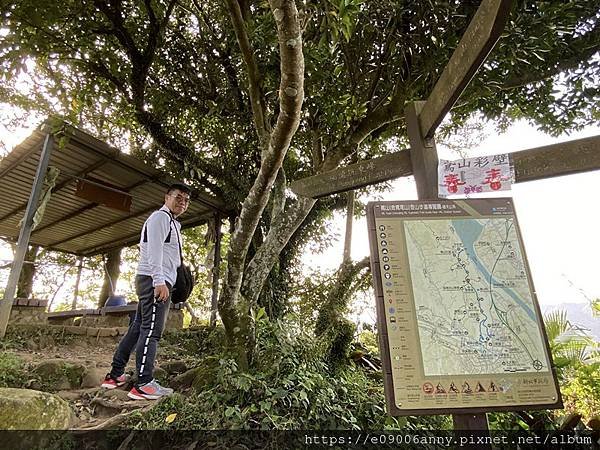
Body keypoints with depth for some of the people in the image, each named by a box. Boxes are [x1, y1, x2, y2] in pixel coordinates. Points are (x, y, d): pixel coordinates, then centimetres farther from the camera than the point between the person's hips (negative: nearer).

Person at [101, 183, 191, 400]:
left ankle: (115, 375, 20)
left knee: (138, 327, 12)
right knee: (151, 330, -11)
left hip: (154, 282, 10)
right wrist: (159, 281, -25)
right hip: (155, 280, -10)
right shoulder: (160, 217, -5)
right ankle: (144, 385, -10)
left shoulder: (171, 223, 26)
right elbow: (154, 250, -18)